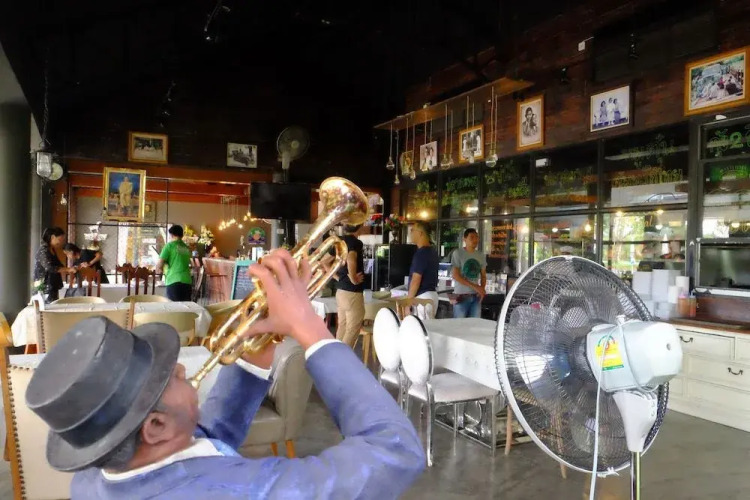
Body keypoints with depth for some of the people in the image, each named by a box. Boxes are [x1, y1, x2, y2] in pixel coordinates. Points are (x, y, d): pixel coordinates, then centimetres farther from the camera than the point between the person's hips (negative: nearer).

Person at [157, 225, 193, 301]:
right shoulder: (186, 248, 16)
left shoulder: (169, 245, 2)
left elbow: (159, 266, -4)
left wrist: (159, 268, 19)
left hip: (174, 282, -5)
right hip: (187, 281, 5)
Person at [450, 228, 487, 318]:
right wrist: (474, 286, -16)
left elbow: (483, 275, 16)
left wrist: (482, 289, -5)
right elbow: (455, 275, -12)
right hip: (461, 295, -5)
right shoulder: (458, 253, -6)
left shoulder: (481, 255, 9)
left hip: (476, 296, 5)